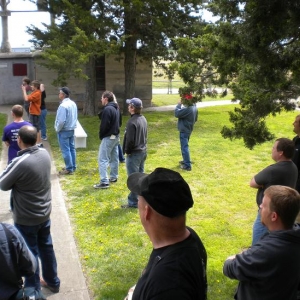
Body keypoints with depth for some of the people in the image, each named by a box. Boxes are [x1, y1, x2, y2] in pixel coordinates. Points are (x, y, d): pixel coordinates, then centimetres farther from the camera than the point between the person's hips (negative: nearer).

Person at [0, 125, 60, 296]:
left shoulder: (20, 162, -29)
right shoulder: (45, 153, -7)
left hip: (26, 219, -7)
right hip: (45, 213, 7)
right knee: (46, 247, 22)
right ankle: (53, 282, 38)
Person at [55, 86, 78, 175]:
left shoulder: (63, 105, -22)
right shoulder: (73, 104, 5)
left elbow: (61, 121, -25)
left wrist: (57, 129, -11)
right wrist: (72, 125, 16)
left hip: (64, 131, -9)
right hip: (72, 129, 9)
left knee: (66, 150, -2)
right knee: (72, 148, 14)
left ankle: (69, 169, 3)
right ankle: (73, 167, 23)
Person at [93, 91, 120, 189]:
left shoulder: (107, 109, -20)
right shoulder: (116, 108, 11)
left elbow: (104, 125, -21)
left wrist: (101, 136, -6)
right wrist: (115, 131, 12)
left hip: (108, 137, -10)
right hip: (116, 136, 10)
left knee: (102, 159, -7)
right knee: (114, 158, 17)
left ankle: (104, 182, -9)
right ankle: (113, 177, 27)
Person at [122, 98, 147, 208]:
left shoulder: (132, 122, -22)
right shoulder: (143, 119, 7)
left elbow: (130, 140, -23)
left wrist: (127, 151, -8)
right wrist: (143, 147, 17)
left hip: (134, 153, -9)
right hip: (143, 151, 9)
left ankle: (133, 202, 6)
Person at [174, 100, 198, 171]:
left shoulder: (187, 109, -28)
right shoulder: (194, 107, 3)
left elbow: (177, 113, -24)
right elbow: (195, 119, 13)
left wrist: (179, 104, -14)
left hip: (184, 130, -10)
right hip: (188, 129, 10)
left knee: (184, 147, -3)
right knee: (185, 146, 23)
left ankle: (187, 165, 1)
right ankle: (185, 161, 37)